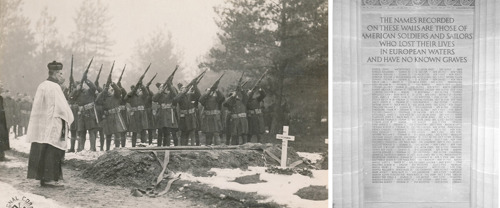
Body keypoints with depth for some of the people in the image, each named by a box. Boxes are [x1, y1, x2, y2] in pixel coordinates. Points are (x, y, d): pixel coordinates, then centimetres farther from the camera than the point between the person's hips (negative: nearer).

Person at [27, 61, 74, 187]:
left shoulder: (42, 86, 14)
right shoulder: (54, 87, -12)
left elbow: (39, 107, 16)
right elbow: (61, 107, -15)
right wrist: (68, 118, -3)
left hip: (40, 127, 9)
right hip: (52, 126, -9)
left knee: (41, 151, 10)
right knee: (52, 152, -5)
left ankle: (42, 177, 14)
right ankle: (49, 178, -5)